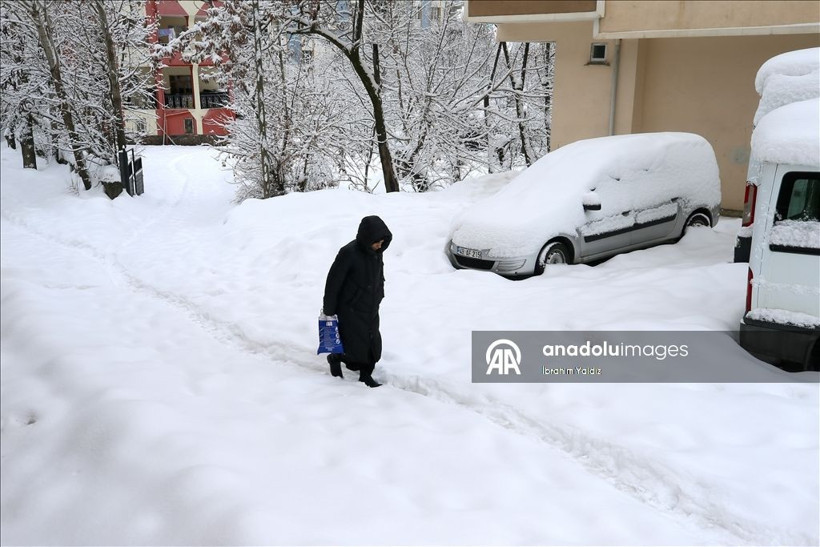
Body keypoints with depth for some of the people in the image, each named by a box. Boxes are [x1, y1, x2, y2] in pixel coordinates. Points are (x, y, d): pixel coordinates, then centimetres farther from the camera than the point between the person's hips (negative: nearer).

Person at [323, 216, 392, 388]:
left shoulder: (376, 252, -1)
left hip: (371, 310, 7)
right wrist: (328, 310, -10)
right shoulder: (349, 253, -22)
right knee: (356, 349, -2)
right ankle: (335, 358, 26)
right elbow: (333, 282, -16)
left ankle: (366, 375, 29)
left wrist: (378, 298, 22)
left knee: (374, 345, 9)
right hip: (350, 311, -7)